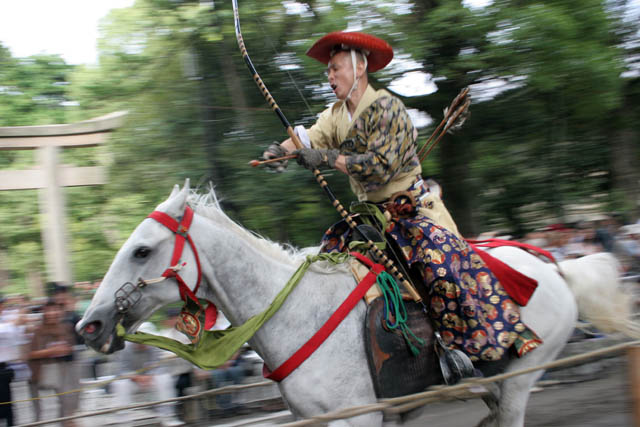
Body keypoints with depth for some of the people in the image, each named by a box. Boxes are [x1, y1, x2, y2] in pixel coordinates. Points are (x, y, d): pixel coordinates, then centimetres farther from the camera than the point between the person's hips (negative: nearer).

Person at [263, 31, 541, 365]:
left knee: (441, 256, -26)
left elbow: (381, 165, -22)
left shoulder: (385, 107, -13)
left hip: (412, 207, -7)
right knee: (330, 249, -1)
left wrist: (328, 158, -24)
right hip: (371, 212, 7)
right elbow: (310, 138, -7)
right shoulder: (335, 115, 10)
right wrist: (281, 149, -28)